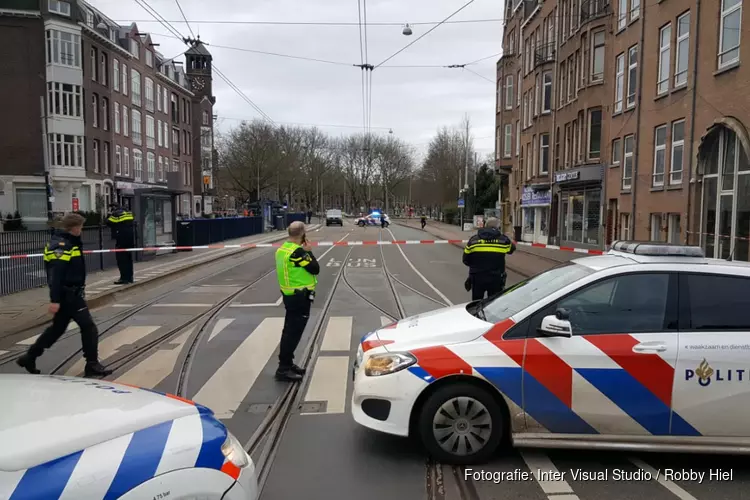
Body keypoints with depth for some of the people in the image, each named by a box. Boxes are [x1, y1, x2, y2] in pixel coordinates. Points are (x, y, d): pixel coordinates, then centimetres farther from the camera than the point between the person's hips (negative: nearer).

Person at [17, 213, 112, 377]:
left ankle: (29, 357, 31)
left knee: (58, 327, 20)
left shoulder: (69, 242, 13)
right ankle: (92, 365, 0)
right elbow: (55, 274, -24)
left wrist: (80, 291, 25)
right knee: (88, 327, -7)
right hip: (67, 294, -10)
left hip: (71, 292, 10)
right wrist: (54, 300, -27)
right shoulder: (60, 245, -18)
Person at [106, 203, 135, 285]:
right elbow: (133, 223, 16)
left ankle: (124, 278, -7)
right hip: (131, 239, 7)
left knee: (121, 259, -3)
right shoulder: (129, 213, 15)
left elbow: (108, 223, -8)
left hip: (122, 239, -7)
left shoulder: (115, 214, -7)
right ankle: (130, 277, 17)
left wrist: (109, 215, 6)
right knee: (128, 258, 14)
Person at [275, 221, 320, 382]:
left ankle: (287, 363, 28)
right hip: (300, 297, -10)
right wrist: (309, 251, -5)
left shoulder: (282, 249, 7)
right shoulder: (298, 252, -21)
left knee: (290, 330, 17)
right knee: (293, 333, -4)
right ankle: (283, 369, 1)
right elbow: (315, 269, -16)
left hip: (289, 295, 10)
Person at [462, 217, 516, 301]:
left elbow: (466, 260, 4)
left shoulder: (473, 239, 0)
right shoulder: (503, 240, -4)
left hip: (477, 278, 1)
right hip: (496, 279, -1)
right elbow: (512, 248, 17)